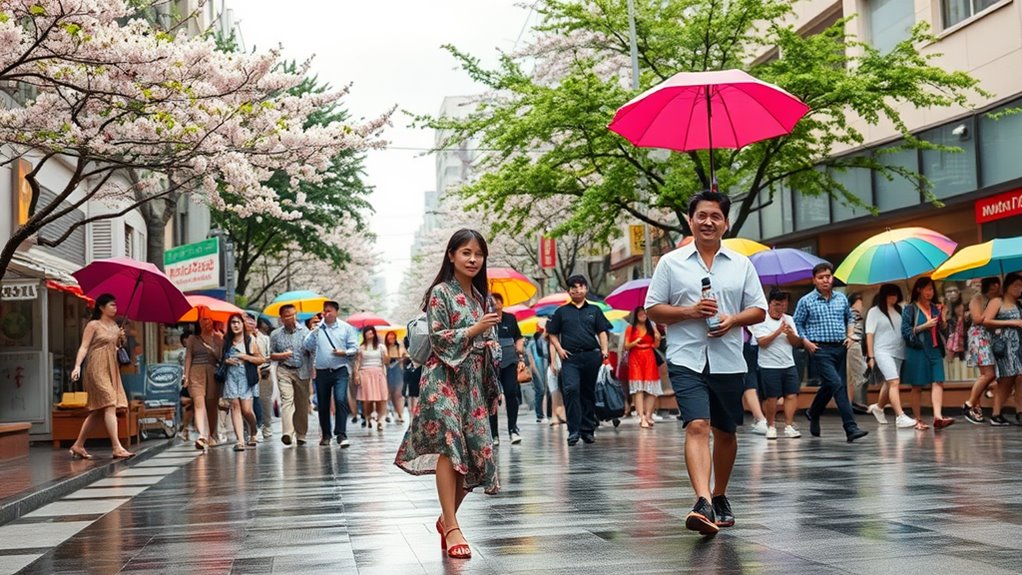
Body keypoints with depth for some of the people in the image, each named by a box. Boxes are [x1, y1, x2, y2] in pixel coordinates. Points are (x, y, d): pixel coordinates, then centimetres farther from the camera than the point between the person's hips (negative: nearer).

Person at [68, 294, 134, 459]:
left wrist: (122, 338, 1)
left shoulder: (115, 326, 16)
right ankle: (117, 448, -23)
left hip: (111, 370, 8)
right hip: (97, 369, -8)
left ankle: (78, 445, 19)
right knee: (109, 405, -17)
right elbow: (84, 347, -10)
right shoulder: (93, 325, -4)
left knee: (99, 411, 10)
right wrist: (77, 366, -22)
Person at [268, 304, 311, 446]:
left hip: (302, 371, 1)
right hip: (284, 371, -1)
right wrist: (282, 355, -8)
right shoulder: (276, 334, 7)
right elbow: (271, 355, 11)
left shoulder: (304, 331, 5)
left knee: (302, 404, 5)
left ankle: (301, 435, 16)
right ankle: (287, 433, -28)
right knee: (286, 400, -17)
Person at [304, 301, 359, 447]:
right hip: (322, 372, 2)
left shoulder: (346, 328, 5)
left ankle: (341, 434, -15)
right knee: (323, 404, 8)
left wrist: (344, 352, -14)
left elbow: (354, 347, 4)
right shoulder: (316, 328, 7)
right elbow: (306, 346, 0)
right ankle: (325, 435, 21)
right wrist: (313, 333, -13)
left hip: (340, 370, -2)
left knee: (341, 400, -17)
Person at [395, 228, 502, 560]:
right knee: (450, 447, -18)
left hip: (474, 383, 7)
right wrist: (475, 330, -18)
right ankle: (452, 529, -17)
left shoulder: (480, 296, 16)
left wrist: (493, 387, 8)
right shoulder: (441, 293, -3)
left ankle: (447, 518, 21)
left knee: (477, 453, 4)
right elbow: (437, 338, -11)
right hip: (445, 379, -7)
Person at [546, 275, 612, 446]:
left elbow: (602, 332, 12)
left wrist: (604, 350, -2)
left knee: (588, 392, 7)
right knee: (571, 389, -18)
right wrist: (559, 349, -1)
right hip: (570, 357, -1)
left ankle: (588, 429, 16)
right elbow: (552, 334, 14)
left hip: (591, 355, 1)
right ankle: (574, 430, -16)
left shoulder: (594, 310, 14)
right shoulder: (561, 312, 12)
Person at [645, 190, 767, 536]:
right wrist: (689, 311, -12)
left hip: (728, 362, 3)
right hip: (687, 361, -3)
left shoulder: (741, 264, 11)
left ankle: (719, 497, 32)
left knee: (725, 432, 13)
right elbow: (653, 309, 4)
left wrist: (733, 320, -10)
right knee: (697, 427, -19)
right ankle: (703, 504, -29)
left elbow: (758, 310, 11)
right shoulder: (671, 263, 4)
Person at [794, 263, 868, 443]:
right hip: (820, 349, -5)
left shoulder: (842, 298, 10)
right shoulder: (806, 301, -2)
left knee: (829, 386, 14)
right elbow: (797, 324, 5)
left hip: (840, 347, 5)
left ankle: (813, 414, 41)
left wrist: (850, 336, 9)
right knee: (837, 384, -17)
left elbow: (850, 319, 24)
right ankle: (851, 428, -20)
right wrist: (805, 342, -7)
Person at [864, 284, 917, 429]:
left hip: (899, 352, 6)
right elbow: (869, 334, -1)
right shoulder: (874, 311, 1)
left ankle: (878, 407, 39)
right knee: (894, 382, -18)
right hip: (883, 352, -5)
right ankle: (900, 416, -24)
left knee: (889, 384, 15)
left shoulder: (899, 310, 14)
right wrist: (870, 357, -7)